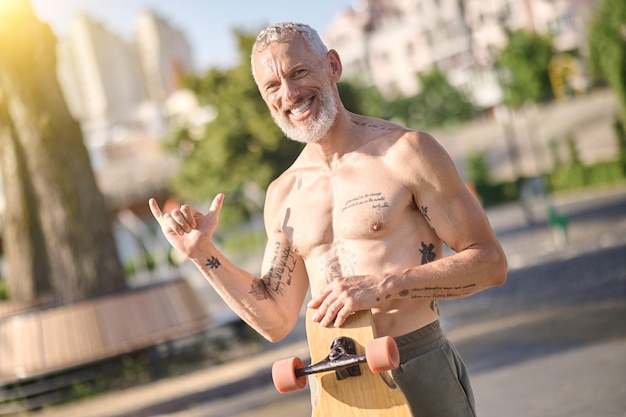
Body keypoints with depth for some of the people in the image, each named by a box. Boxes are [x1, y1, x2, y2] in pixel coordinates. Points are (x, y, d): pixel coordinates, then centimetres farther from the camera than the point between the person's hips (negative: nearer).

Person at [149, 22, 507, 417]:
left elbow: (490, 262, -9)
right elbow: (275, 321, 12)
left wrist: (382, 287, -19)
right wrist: (201, 252, 4)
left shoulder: (405, 151, -7)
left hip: (421, 375, -4)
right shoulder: (283, 195, 9)